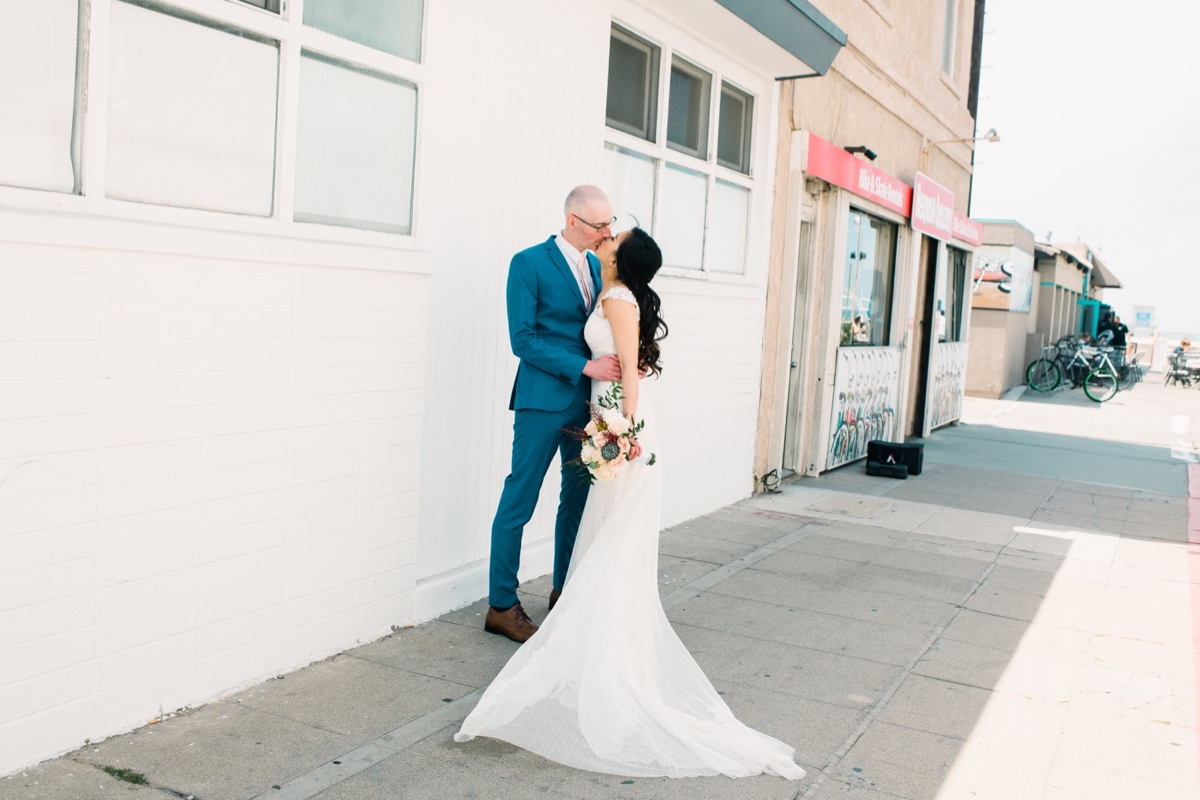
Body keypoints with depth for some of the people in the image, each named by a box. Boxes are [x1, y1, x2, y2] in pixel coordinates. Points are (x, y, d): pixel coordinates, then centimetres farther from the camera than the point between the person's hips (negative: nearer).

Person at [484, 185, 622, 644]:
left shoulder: (597, 267, 12)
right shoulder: (529, 263, -8)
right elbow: (522, 340, -14)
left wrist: (621, 361, -4)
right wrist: (585, 366, -20)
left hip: (586, 403, 7)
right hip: (543, 402, -7)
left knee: (578, 497, 14)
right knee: (519, 502, 0)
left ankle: (564, 592, 29)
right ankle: (502, 606, 10)